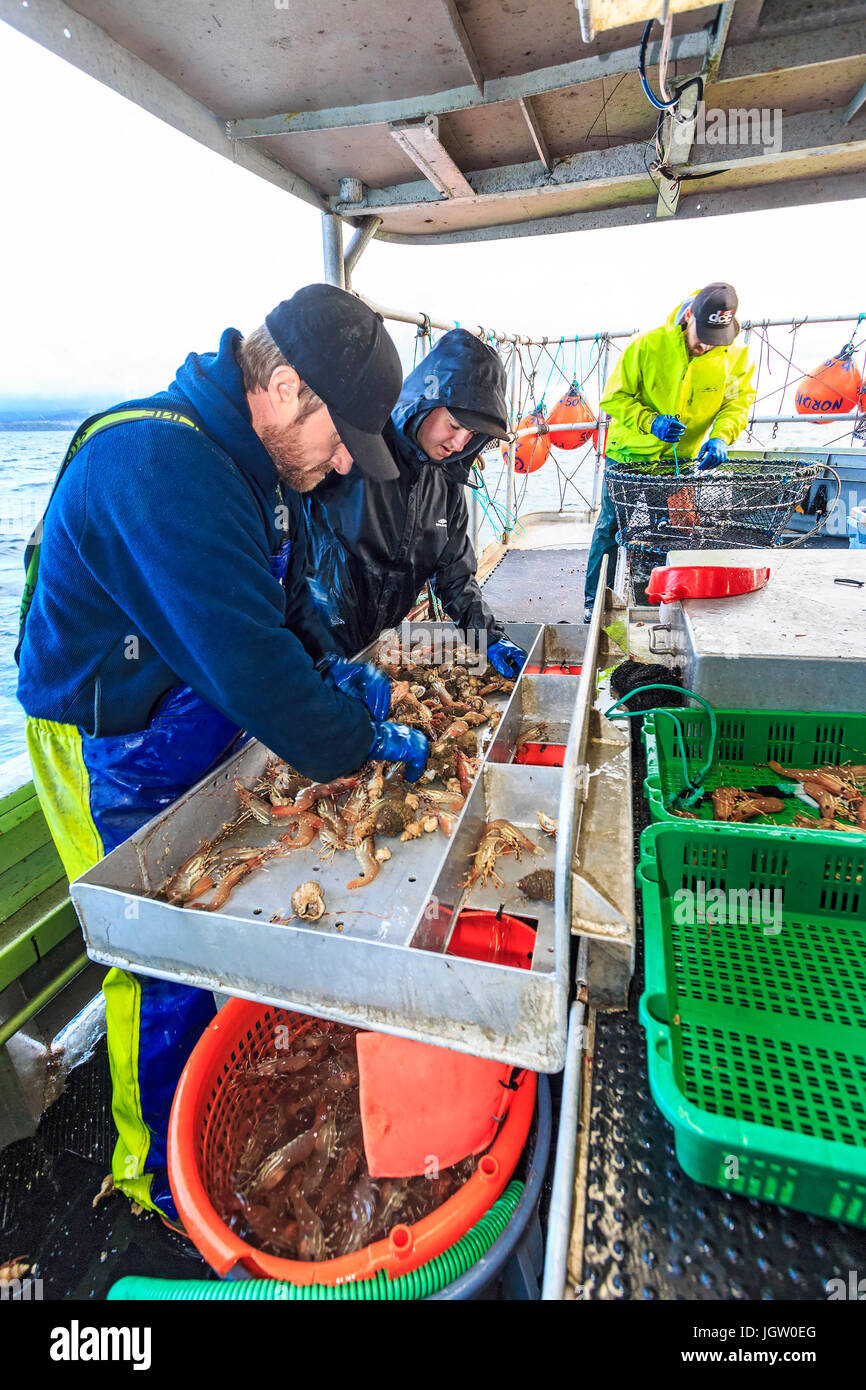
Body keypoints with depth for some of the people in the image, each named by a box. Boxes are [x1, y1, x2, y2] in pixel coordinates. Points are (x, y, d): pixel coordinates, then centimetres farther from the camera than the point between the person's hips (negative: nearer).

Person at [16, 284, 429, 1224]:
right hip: (117, 769, -8)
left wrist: (332, 667, -1)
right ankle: (159, 1178, 36)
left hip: (197, 741, 9)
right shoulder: (155, 466, -30)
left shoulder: (243, 460, 3)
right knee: (165, 979, 7)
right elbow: (247, 663, -34)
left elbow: (277, 598, 14)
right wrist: (368, 741, -20)